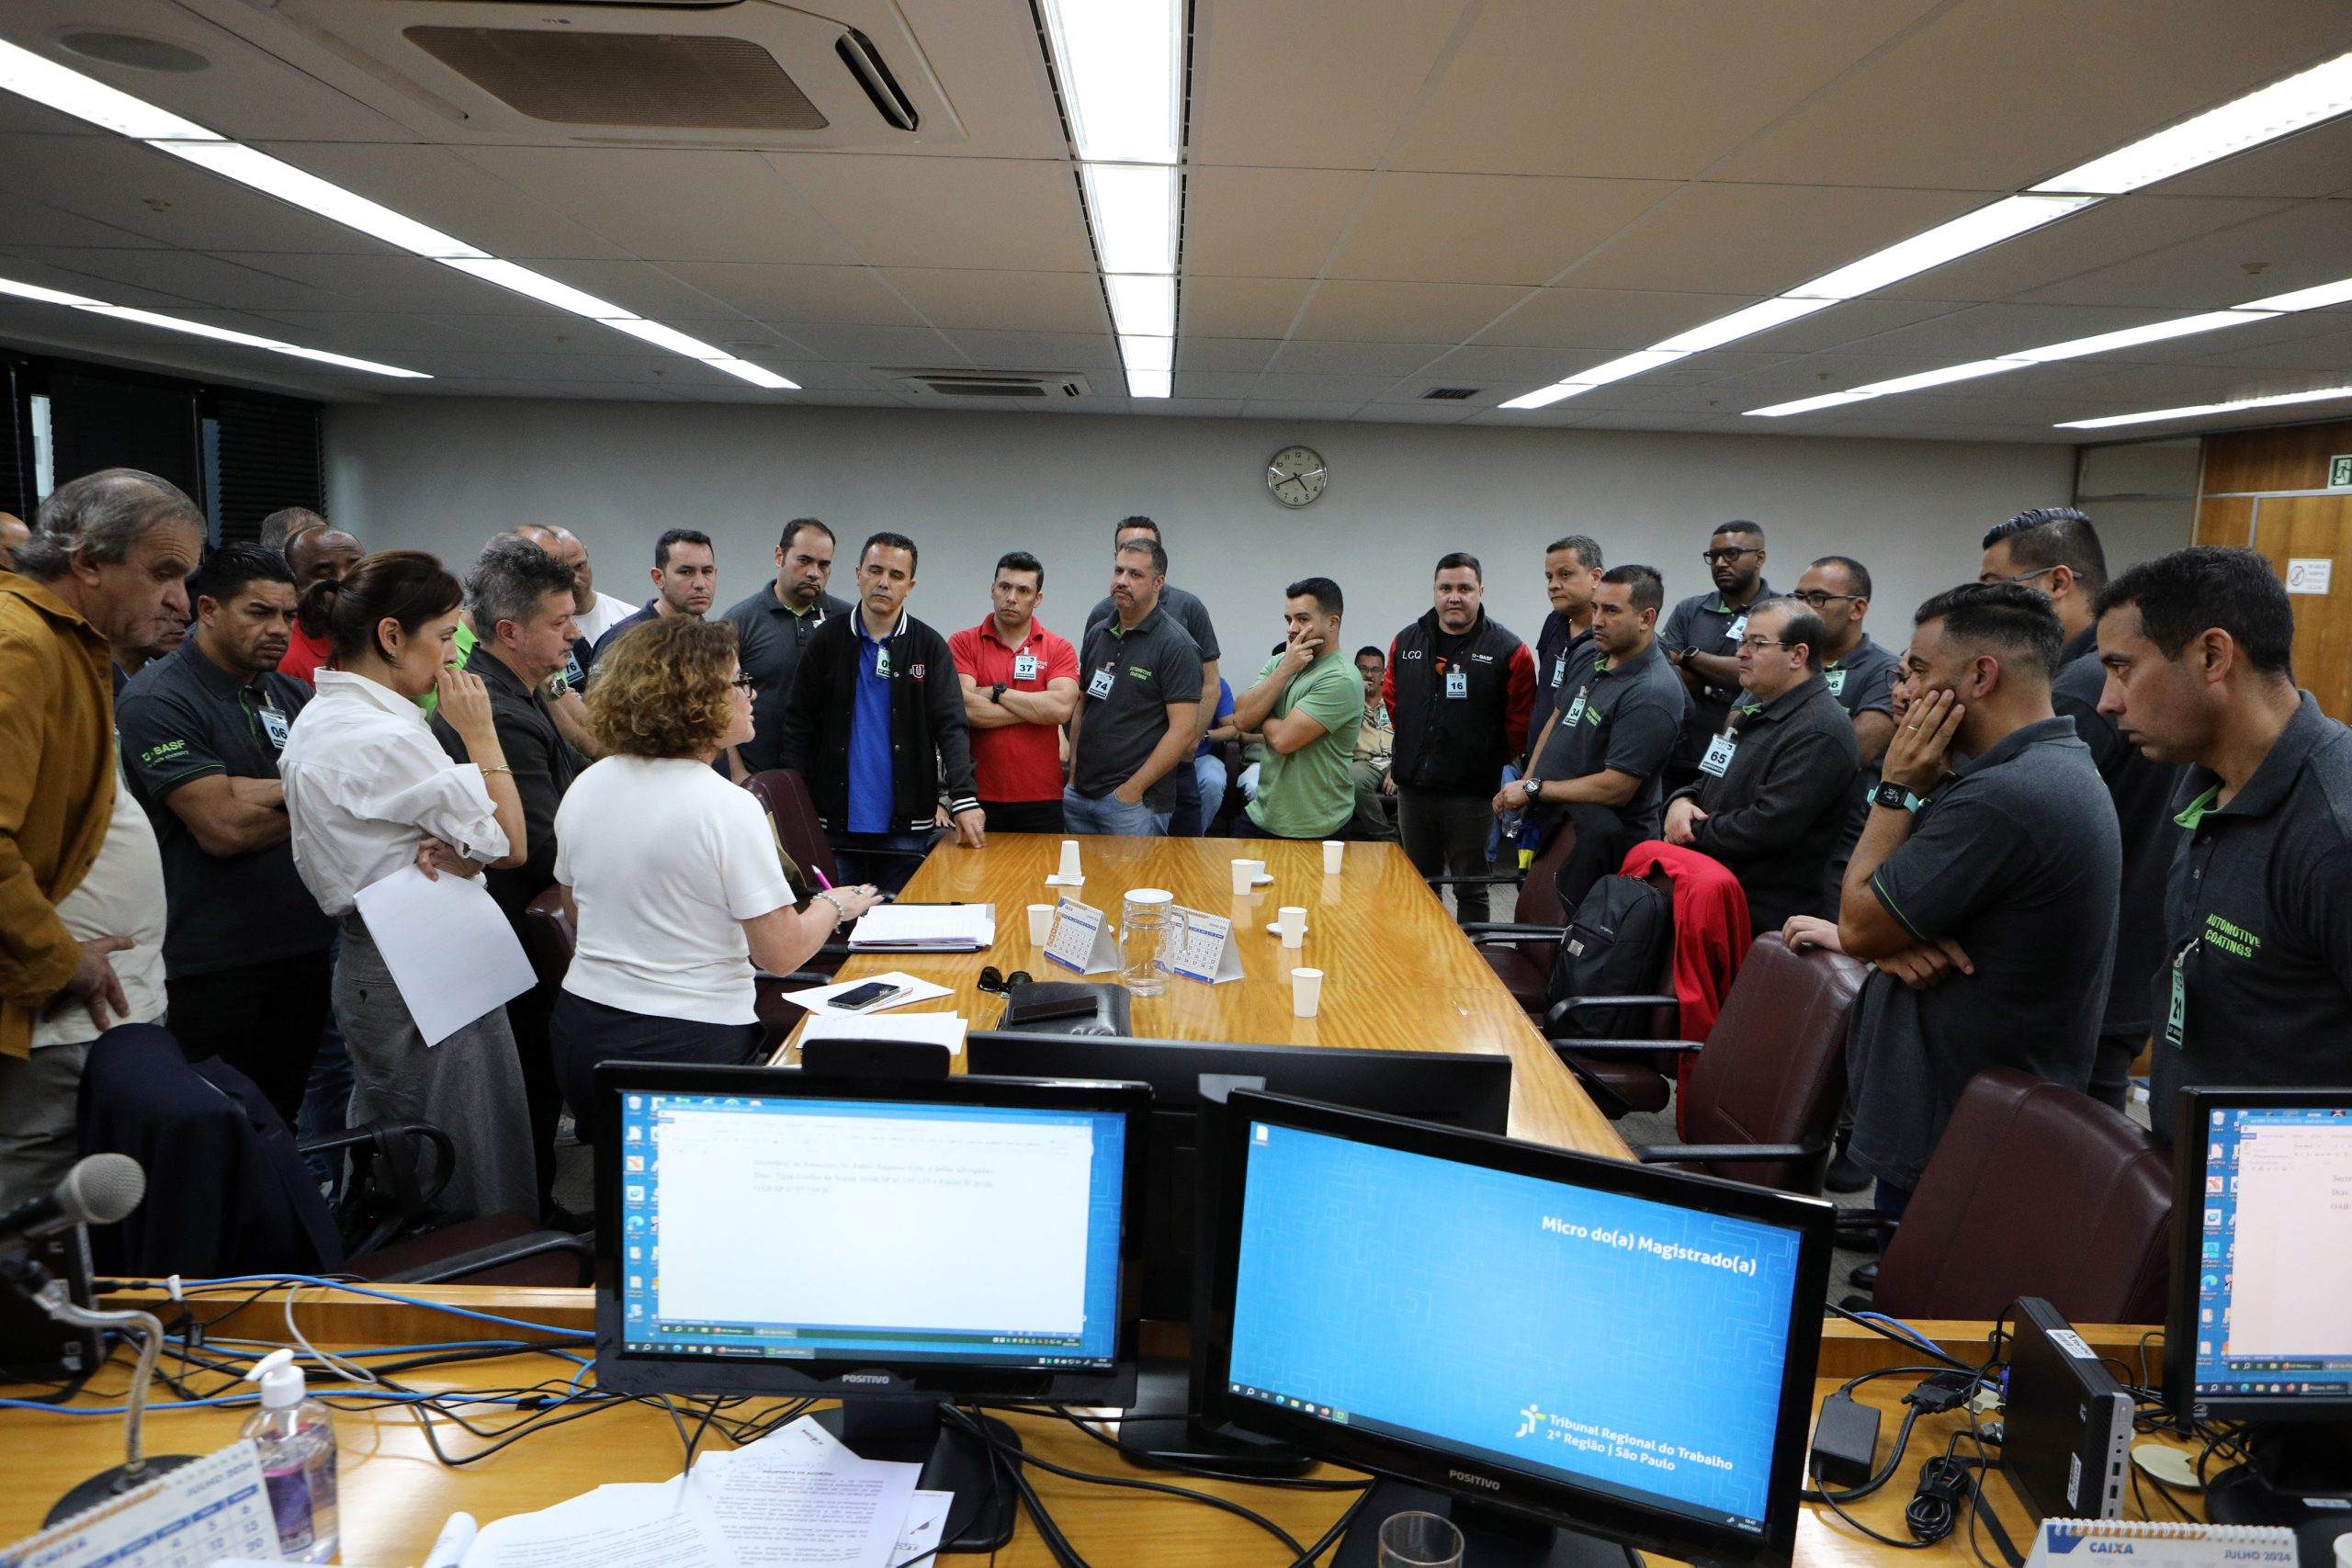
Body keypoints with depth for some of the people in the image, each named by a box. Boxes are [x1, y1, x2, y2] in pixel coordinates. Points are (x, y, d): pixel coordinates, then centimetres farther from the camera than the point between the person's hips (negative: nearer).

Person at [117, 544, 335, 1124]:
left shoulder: (291, 696, 11)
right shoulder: (157, 701, -10)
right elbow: (223, 827, -19)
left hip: (301, 947, 6)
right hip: (213, 964, -6)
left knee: (281, 1120, 16)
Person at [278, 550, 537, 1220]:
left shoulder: (319, 716, 9)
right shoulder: (384, 738, -22)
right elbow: (509, 845, -14)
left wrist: (443, 850, -7)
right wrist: (480, 732, -9)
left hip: (366, 961, 10)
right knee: (468, 1180, 0)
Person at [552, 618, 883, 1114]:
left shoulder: (584, 787, 3)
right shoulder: (729, 808, -18)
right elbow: (782, 955, -16)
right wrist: (834, 905, 3)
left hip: (582, 1035, 8)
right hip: (690, 1045, -7)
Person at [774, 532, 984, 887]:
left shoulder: (930, 646, 3)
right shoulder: (827, 640, 4)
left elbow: (951, 727, -5)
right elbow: (799, 727, 4)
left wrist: (964, 798, -19)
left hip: (906, 826, 0)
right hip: (833, 821, 0)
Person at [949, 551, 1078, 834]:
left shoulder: (1060, 649, 4)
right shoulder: (963, 643, 2)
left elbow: (1062, 708, -13)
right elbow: (966, 708, -13)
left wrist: (996, 692, -8)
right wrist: (1038, 709, -8)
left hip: (1041, 800, 1)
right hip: (980, 796, 0)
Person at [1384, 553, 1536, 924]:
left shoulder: (1508, 650, -8)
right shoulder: (1406, 642, 5)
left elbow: (1520, 721, -6)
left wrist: (1492, 761, 0)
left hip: (1471, 792, -4)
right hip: (1413, 788, 4)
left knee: (1470, 890, 6)